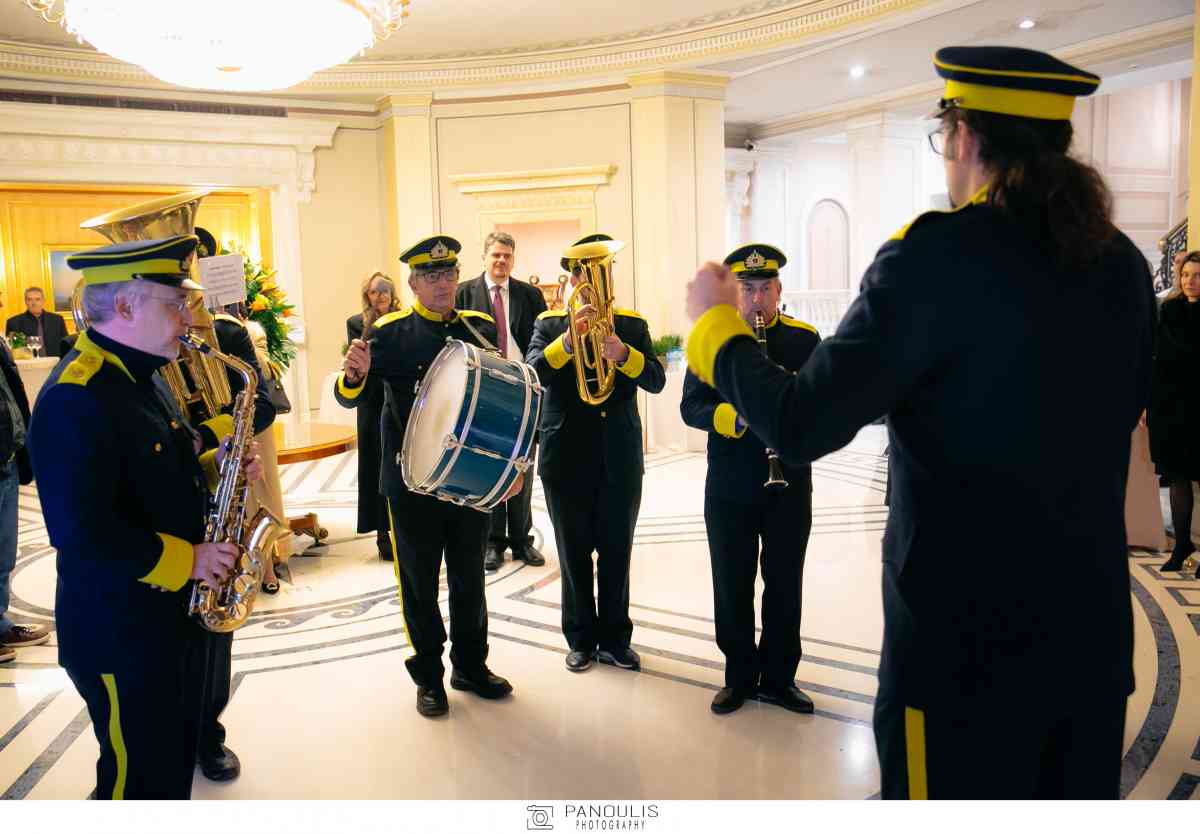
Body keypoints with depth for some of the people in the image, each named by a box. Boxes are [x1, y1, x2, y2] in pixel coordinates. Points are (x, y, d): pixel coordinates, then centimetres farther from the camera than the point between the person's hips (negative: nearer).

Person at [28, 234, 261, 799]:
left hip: (173, 614, 9)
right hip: (119, 633, -9)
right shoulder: (74, 398, -24)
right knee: (140, 781, 9)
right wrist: (185, 559, -21)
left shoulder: (135, 378, 8)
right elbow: (81, 533, -31)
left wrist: (211, 466, 0)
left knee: (175, 766, 23)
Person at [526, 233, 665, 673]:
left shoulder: (632, 323, 5)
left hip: (621, 459, 1)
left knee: (616, 554, 10)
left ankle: (614, 638, 24)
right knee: (575, 555, 10)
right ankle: (581, 639, 25)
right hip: (567, 459, -1)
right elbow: (531, 375, -15)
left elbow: (656, 380, -6)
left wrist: (623, 354, -24)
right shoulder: (550, 323, 0)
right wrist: (567, 340, -29)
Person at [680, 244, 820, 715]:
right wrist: (735, 416, -23)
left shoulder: (804, 339, 3)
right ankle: (740, 677, 26)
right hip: (729, 487, 0)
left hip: (789, 484, 0)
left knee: (784, 584, 9)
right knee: (732, 586, 8)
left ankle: (778, 678, 26)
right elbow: (691, 408, -5)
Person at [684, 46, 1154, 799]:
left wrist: (716, 322, -3)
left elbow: (799, 426, -19)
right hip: (1096, 632, 7)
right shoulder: (1122, 261, 3)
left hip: (967, 638, -6)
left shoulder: (940, 253, -17)